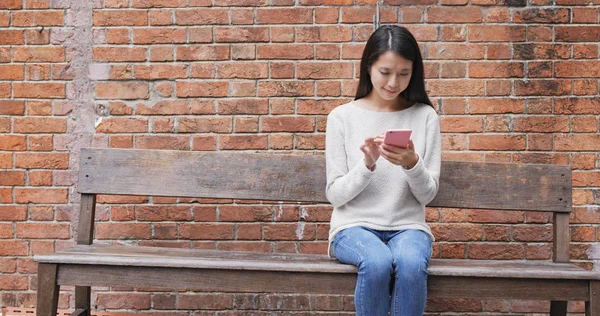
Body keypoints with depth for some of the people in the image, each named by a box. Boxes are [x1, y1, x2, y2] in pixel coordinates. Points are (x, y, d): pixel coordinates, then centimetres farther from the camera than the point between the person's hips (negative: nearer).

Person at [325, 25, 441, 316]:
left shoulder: (425, 116, 3)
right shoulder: (342, 117, 0)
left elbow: (427, 194, 2)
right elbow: (335, 194, -1)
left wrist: (412, 163, -18)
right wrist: (367, 163, -18)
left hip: (408, 226, 1)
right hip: (354, 226, -1)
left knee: (411, 263, -33)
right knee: (377, 262, -34)